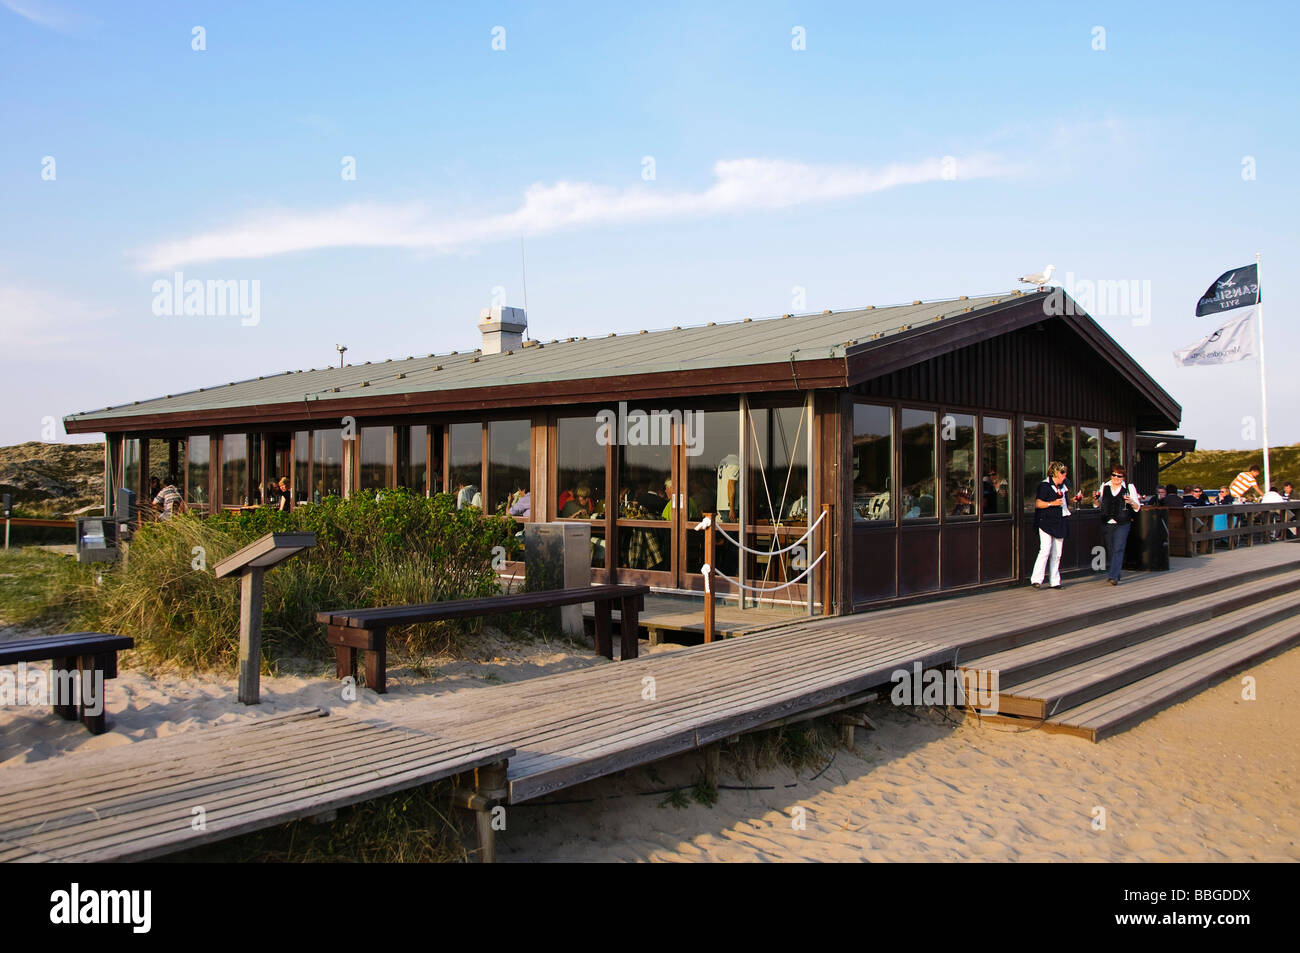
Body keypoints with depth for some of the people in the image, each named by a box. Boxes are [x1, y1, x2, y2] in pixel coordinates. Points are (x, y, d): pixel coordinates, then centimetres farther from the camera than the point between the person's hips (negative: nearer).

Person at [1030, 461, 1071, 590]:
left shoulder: (1063, 487, 17)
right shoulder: (1045, 485, -6)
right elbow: (1038, 503, -10)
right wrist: (1052, 503, -21)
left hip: (1059, 523, 7)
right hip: (1046, 522, -7)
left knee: (1057, 554, 6)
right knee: (1045, 550, -16)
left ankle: (1055, 581, 10)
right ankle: (1036, 579, -14)